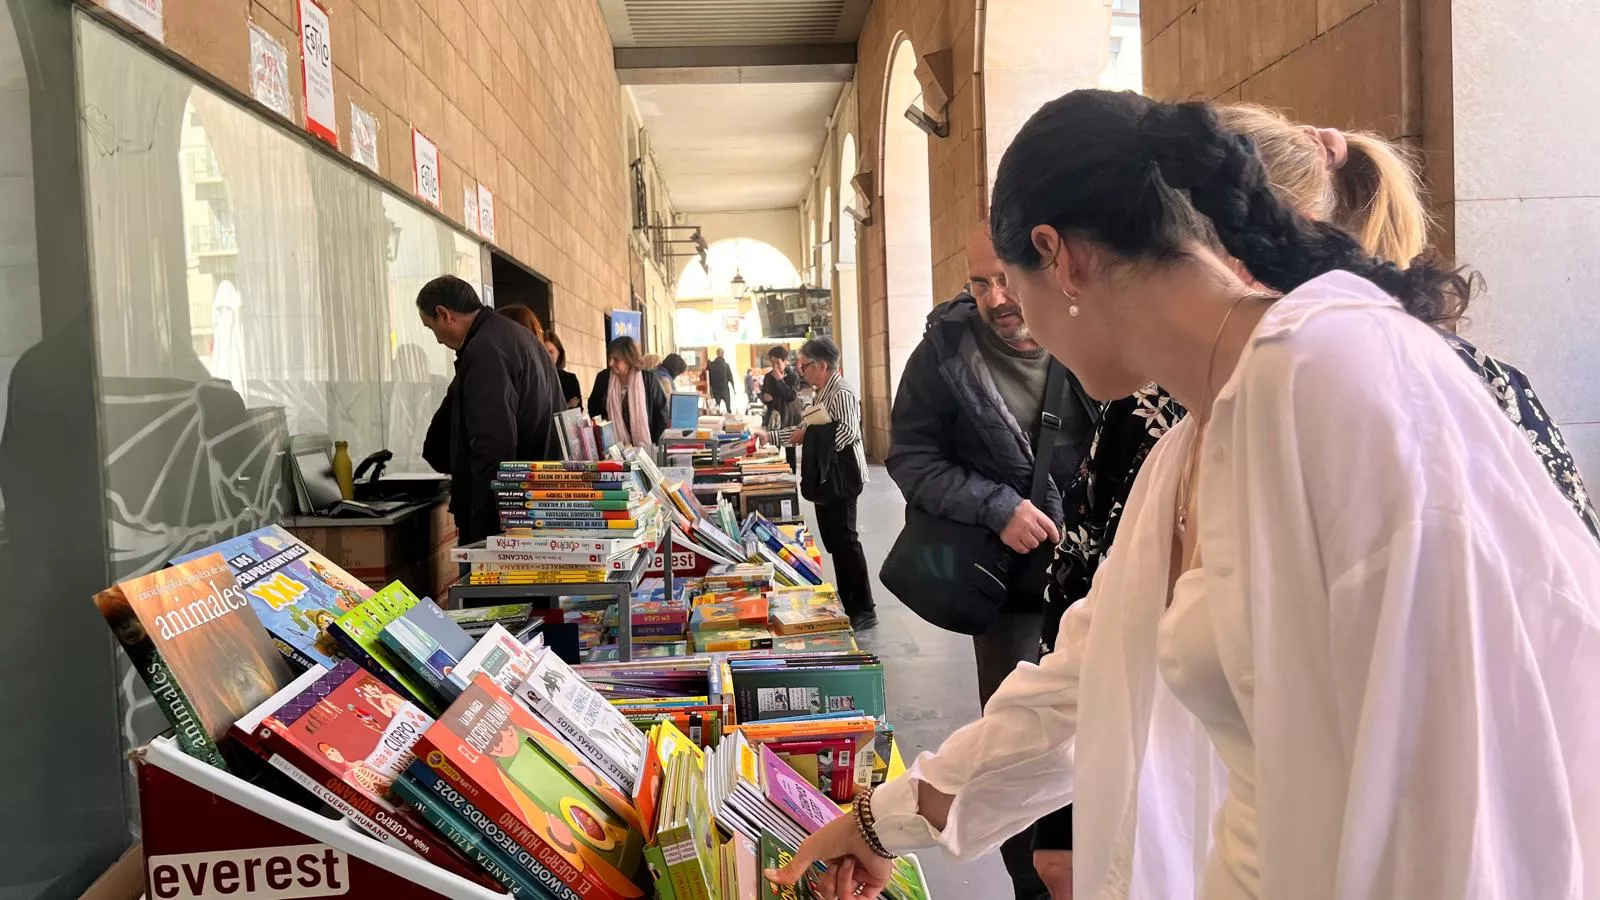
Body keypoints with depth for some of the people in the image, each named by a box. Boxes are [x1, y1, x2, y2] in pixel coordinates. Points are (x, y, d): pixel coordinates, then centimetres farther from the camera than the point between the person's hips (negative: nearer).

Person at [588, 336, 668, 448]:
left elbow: (661, 409, 0)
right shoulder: (603, 378, -1)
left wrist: (654, 443, -5)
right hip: (614, 447, 1)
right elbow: (593, 408, 11)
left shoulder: (648, 379, -7)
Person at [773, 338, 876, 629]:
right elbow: (811, 431, 21)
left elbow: (847, 432, -26)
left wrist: (809, 436, -16)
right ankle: (847, 603, 23)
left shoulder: (841, 392, -15)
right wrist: (773, 437, 15)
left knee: (844, 540, -7)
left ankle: (864, 610, 0)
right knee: (833, 540, 13)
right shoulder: (822, 393, 16)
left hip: (842, 475, -10)